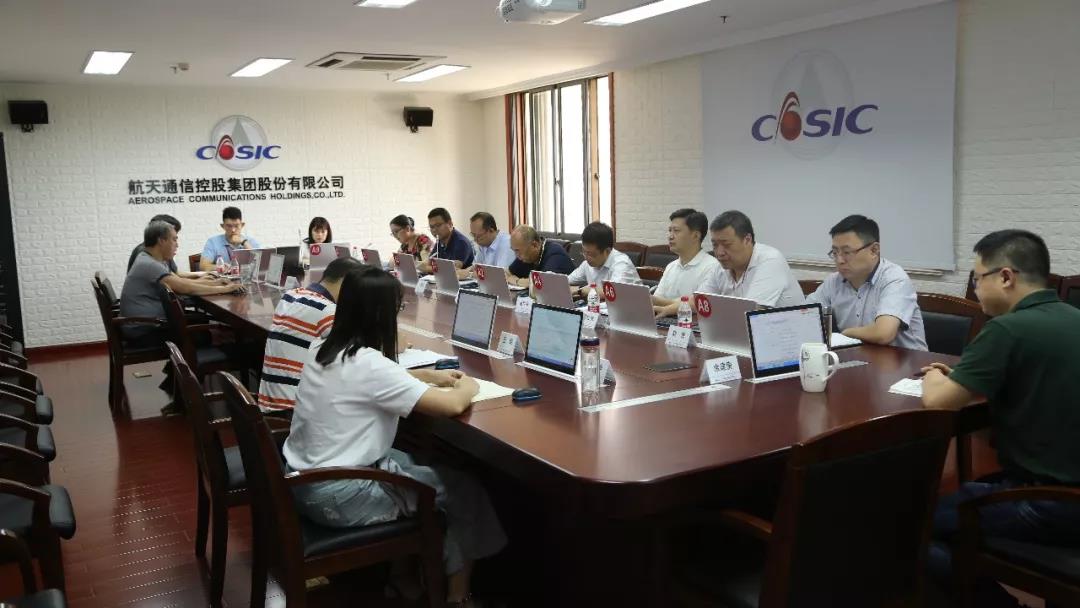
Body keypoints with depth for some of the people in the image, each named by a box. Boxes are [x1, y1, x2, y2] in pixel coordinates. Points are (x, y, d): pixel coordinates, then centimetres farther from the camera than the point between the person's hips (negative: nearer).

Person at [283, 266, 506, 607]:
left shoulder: (323, 348, 1)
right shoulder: (368, 363, -24)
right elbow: (452, 405, -22)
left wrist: (430, 376, 15)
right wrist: (469, 387, -1)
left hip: (304, 481, 9)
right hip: (335, 497, -9)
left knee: (419, 462, 26)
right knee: (463, 488, 6)